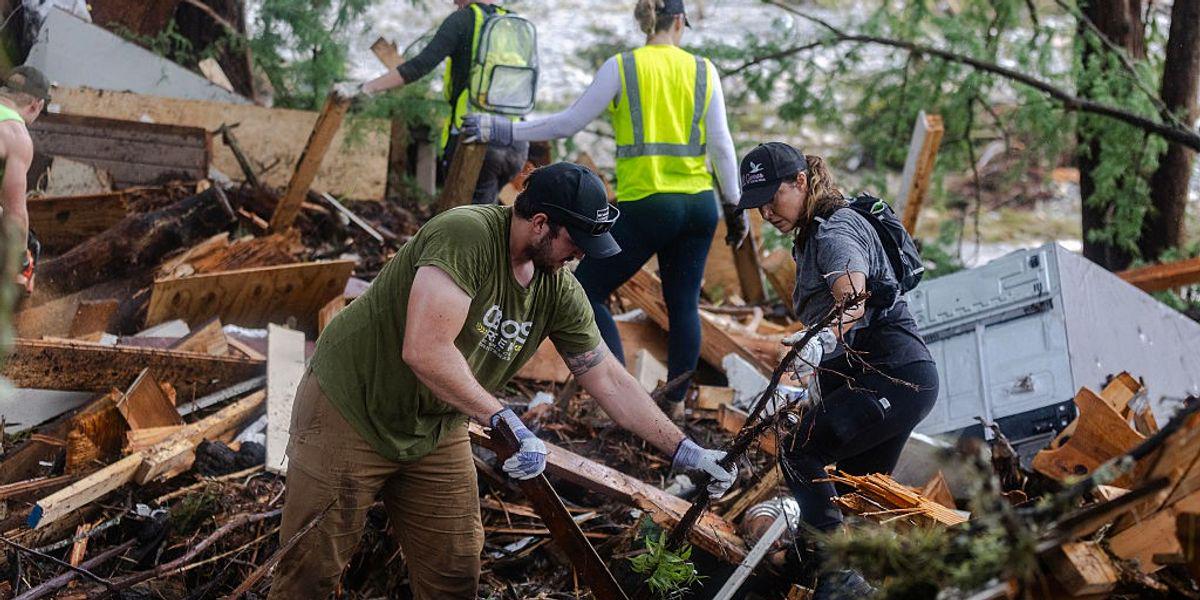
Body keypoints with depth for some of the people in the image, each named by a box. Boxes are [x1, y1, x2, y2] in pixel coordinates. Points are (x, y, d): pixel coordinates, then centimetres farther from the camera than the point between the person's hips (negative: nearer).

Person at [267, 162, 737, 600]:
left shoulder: (558, 291, -5)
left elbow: (609, 380, 2)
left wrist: (682, 451, -2)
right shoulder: (465, 235, -27)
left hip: (435, 432, 7)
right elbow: (424, 350, -36)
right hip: (350, 413, -7)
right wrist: (505, 421, -36)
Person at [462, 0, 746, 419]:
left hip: (645, 206, -4)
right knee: (683, 305, 14)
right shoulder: (703, 71, 5)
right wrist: (734, 207, 13)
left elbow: (568, 123, -4)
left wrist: (503, 131, 4)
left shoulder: (621, 67, -4)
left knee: (586, 292, 6)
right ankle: (676, 402, 17)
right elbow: (721, 145, 4)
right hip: (699, 204, 4)